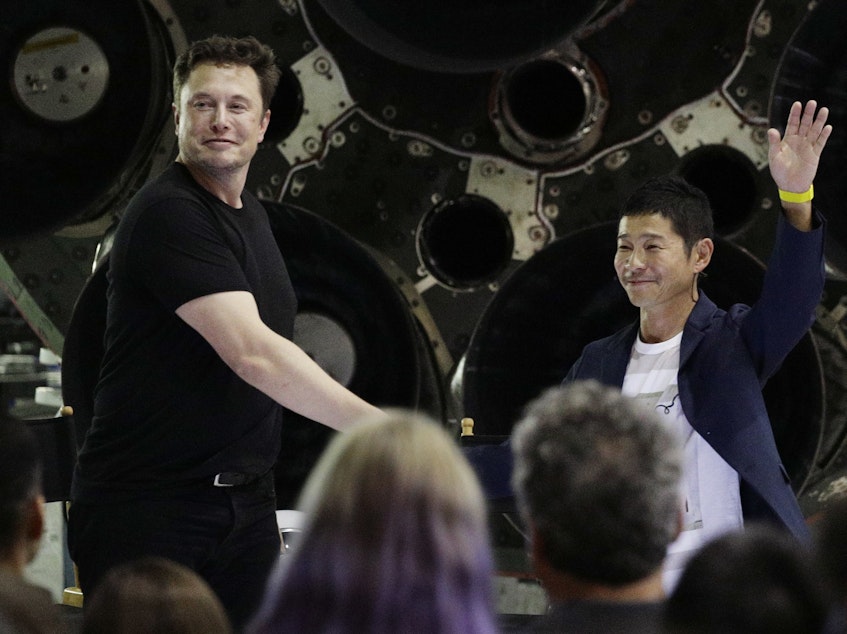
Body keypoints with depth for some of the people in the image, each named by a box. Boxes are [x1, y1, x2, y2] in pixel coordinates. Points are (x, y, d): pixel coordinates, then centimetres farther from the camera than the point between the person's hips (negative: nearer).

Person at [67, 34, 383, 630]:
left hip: (244, 506, 8)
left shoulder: (251, 213, 15)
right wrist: (381, 429, -24)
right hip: (145, 508, -8)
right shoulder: (168, 214, -15)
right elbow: (252, 353, -24)